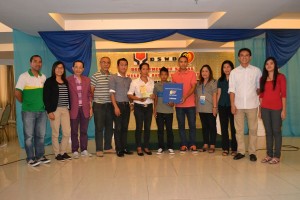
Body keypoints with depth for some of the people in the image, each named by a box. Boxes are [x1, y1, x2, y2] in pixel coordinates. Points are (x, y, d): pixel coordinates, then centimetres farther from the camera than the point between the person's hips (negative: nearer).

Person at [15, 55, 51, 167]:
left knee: (41, 135, 11)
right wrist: (26, 103, -1)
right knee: (29, 135, 3)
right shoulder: (24, 76, -6)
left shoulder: (43, 77, 8)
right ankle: (30, 158, 14)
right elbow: (17, 93, -8)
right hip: (28, 111, -4)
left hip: (42, 111, 4)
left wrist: (44, 103, 3)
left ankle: (40, 156, 23)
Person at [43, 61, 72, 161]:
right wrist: (49, 111, -13)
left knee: (67, 132, 3)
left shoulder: (66, 82, 13)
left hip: (65, 110, 5)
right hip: (54, 110, -4)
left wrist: (69, 109, 8)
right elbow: (46, 97, -6)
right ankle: (57, 153, 15)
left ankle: (63, 151, 20)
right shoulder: (49, 81, -2)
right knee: (55, 133, 2)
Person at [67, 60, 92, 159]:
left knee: (84, 131, 9)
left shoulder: (87, 80, 7)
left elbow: (89, 95, 9)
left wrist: (90, 108, 5)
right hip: (74, 109, -2)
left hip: (85, 109, 3)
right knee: (74, 131, 7)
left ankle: (84, 150, 20)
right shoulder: (68, 80, -2)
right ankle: (75, 151, 17)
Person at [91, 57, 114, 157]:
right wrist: (91, 104, -4)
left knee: (109, 126, 11)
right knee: (99, 127, 1)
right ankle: (99, 149, 10)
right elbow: (91, 91, -3)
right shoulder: (95, 76, -5)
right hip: (99, 105, -4)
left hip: (110, 105, 4)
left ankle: (108, 147, 24)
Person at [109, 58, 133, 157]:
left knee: (125, 127, 10)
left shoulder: (129, 79, 13)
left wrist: (131, 103, 4)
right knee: (118, 128, 0)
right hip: (118, 104, -5)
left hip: (127, 105, 5)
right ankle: (119, 149, 9)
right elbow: (112, 93, -8)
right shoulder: (113, 78, -2)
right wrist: (116, 107, -14)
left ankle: (124, 148, 20)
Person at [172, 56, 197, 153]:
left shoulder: (192, 74, 0)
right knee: (181, 125, 7)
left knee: (192, 125, 5)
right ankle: (183, 144, 17)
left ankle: (193, 144, 16)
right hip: (179, 105, 2)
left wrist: (185, 97, -21)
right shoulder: (174, 76, 6)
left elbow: (193, 87, -7)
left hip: (190, 104, -2)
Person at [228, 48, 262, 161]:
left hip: (252, 105, 0)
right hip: (238, 105, 1)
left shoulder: (256, 71, 4)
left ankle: (252, 152, 16)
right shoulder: (234, 72, 4)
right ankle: (241, 151, 16)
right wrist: (232, 104, -4)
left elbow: (259, 86, 12)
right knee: (239, 130, 6)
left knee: (253, 129, 5)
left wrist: (256, 94, -2)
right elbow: (232, 90, 1)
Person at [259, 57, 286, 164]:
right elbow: (261, 95, 11)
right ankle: (269, 154, 14)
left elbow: (283, 94, -4)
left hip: (276, 108, -4)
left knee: (276, 131, 1)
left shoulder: (280, 77, 0)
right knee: (268, 132, 7)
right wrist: (260, 109, 8)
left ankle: (276, 156, 8)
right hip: (265, 108, 4)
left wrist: (284, 109, -9)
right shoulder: (263, 78, 11)